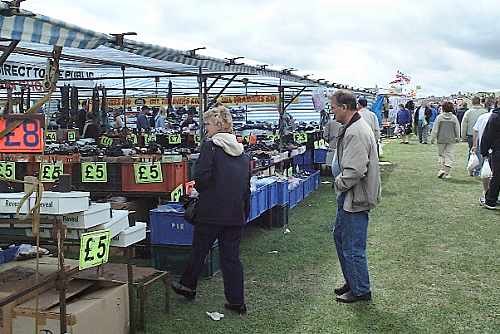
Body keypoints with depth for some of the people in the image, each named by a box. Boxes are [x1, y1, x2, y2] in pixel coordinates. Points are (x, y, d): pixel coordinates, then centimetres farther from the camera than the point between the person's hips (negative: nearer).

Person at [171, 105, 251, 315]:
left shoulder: (210, 146, -10)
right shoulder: (241, 152, 10)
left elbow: (201, 177, -18)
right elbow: (247, 186, 13)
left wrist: (202, 190, 3)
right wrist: (245, 212, 19)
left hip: (212, 211, -5)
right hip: (236, 213, 5)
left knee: (199, 250, 14)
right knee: (232, 255, 9)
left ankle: (188, 286, 34)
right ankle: (237, 301, 11)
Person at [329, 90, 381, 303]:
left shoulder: (356, 133, -24)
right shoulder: (350, 128, 11)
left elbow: (354, 171, -29)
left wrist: (339, 183, -13)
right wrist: (340, 184, 12)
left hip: (355, 200, -11)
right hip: (347, 198, 11)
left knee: (352, 248, 1)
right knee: (339, 237, 22)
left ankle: (361, 291, 18)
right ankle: (352, 282, 36)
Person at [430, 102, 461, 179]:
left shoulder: (439, 117, -6)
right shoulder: (454, 118, -3)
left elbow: (435, 129, -4)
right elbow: (457, 129, 5)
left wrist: (432, 138, 5)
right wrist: (458, 138, 19)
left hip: (441, 139, 0)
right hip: (451, 140, 0)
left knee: (441, 155, 14)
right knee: (450, 156, 5)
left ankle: (441, 170, 2)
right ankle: (446, 173, 0)